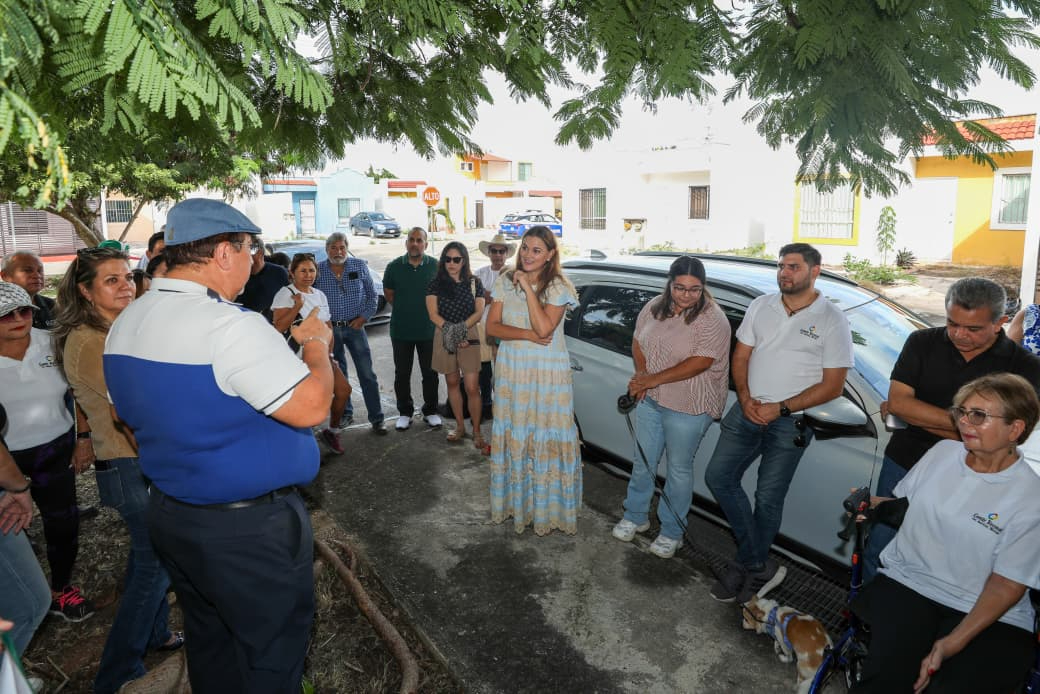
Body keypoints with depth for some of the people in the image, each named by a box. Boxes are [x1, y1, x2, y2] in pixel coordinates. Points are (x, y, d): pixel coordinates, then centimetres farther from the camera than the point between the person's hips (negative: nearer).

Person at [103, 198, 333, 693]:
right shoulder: (230, 325, -25)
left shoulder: (125, 323, 4)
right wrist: (317, 345, -8)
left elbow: (124, 412, 16)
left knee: (209, 641, 25)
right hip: (249, 527, -8)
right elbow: (311, 406, -26)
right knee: (271, 653, 11)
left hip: (168, 514, 9)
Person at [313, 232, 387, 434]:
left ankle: (376, 419, 4)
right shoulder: (318, 270, 0)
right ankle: (345, 413, 27)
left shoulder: (359, 266, 1)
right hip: (330, 329, 1)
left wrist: (364, 316, -5)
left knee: (367, 374, -2)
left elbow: (372, 295, 6)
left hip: (355, 326, -1)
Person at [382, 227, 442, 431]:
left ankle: (430, 411, 24)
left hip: (429, 329, 0)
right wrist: (405, 309, 5)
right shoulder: (394, 266, -2)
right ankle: (405, 412, 24)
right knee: (402, 374, 9)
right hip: (401, 330, 1)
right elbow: (388, 294, 9)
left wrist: (431, 312, 3)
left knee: (430, 373, 9)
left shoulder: (435, 266, -4)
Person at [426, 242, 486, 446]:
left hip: (469, 336, -2)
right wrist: (450, 330, -19)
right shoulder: (436, 284, 3)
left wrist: (461, 328, -19)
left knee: (472, 387, -6)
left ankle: (476, 432, 4)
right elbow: (433, 314, -6)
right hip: (444, 337, 2)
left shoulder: (474, 283, 3)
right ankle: (460, 426, 27)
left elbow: (479, 312, -3)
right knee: (452, 382, 13)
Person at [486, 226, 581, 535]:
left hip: (549, 372, -3)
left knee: (546, 437, 2)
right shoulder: (505, 281, 4)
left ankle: (548, 506, 18)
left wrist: (527, 287, -19)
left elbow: (544, 328, -21)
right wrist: (527, 335, -16)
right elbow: (492, 326, -1)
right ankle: (516, 500, 28)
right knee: (514, 435, 12)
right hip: (511, 369, 4)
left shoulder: (559, 286, -8)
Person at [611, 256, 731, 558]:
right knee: (642, 462, 17)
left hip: (688, 408, -5)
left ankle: (672, 533, 25)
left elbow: (699, 363, -25)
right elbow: (638, 342, 10)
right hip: (650, 400, 6)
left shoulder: (712, 320, -18)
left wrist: (653, 379, -25)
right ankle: (635, 516, 36)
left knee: (679, 469, 9)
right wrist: (641, 375, -8)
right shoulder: (653, 308, 1)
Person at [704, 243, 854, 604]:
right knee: (718, 477, 0)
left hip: (790, 422, -5)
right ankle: (759, 566, 14)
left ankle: (748, 565, 25)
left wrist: (781, 408, -16)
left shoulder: (832, 320, -6)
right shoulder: (761, 306, 7)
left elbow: (833, 385, -8)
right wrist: (746, 399, -8)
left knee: (768, 498, 2)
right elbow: (740, 357, 9)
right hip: (748, 410, 5)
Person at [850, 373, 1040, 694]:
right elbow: (904, 504, 19)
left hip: (992, 618, -2)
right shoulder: (943, 451, 6)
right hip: (907, 584, 2)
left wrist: (954, 642, -19)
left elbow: (1007, 585, -9)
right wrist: (873, 505, -4)